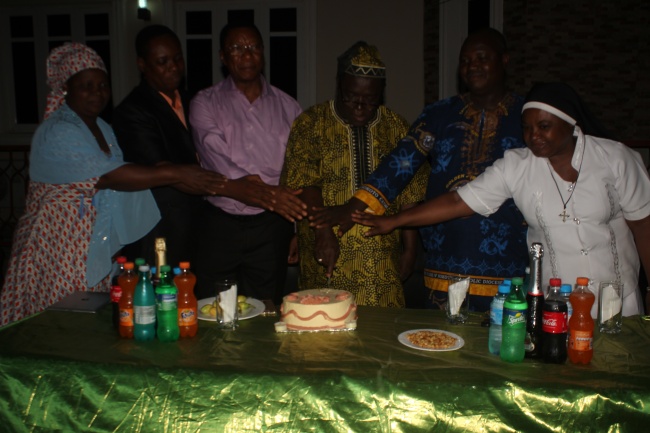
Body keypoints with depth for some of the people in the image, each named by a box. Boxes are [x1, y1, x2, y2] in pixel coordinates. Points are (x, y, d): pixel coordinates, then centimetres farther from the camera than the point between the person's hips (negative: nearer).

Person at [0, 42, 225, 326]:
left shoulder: (103, 128, 13)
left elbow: (115, 184, 16)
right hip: (60, 247, -8)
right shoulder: (57, 133, -16)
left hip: (97, 248, 8)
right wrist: (176, 174, -32)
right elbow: (109, 176, -28)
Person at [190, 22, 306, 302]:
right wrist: (268, 193, -25)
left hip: (271, 226, 2)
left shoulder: (287, 106, 8)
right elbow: (220, 163, -13)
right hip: (220, 225, -1)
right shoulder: (205, 104, 2)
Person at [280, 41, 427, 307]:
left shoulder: (397, 128, 9)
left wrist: (409, 250, 4)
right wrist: (323, 231, -22)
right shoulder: (310, 124, 2)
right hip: (328, 259, -2)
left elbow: (410, 195, 8)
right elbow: (303, 183, -9)